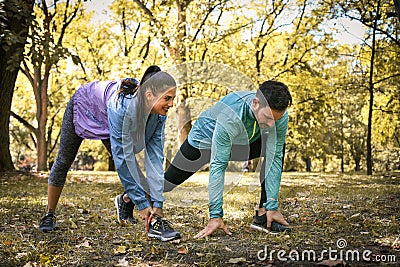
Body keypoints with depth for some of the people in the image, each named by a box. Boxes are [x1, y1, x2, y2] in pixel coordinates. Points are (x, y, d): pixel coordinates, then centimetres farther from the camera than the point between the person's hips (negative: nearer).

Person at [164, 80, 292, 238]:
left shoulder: (280, 115, -30)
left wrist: (272, 206, -27)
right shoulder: (229, 118, -43)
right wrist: (215, 216, -39)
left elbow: (274, 159, -25)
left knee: (278, 150, -19)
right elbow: (218, 166, -39)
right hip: (205, 141, -3)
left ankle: (263, 214, -13)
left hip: (243, 143, 4)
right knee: (166, 185, 4)